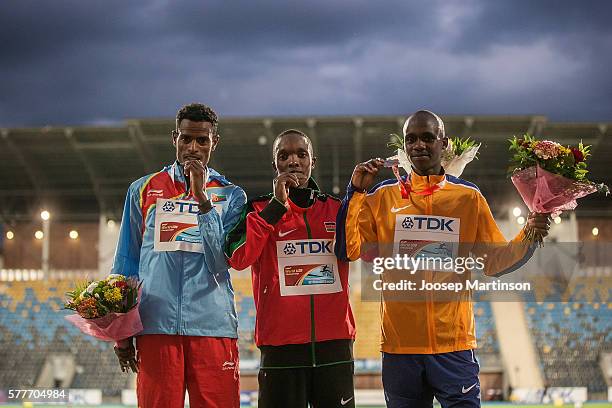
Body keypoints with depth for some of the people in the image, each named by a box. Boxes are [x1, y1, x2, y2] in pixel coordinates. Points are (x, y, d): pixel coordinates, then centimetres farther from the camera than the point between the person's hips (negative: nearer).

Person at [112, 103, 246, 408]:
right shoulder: (143, 190, 13)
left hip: (212, 327, -1)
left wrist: (202, 197, -10)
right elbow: (126, 263, 15)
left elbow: (221, 261, -4)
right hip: (156, 326, 1)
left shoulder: (231, 196, 10)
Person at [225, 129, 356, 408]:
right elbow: (238, 257, -10)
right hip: (281, 344, -2)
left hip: (334, 343, 2)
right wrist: (277, 204, -12)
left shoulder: (336, 209, 13)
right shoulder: (259, 210, 7)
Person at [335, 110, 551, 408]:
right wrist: (356, 192, -5)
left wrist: (528, 238, -9)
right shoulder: (383, 196, 6)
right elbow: (349, 250, -2)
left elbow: (494, 260, 8)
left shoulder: (469, 197, 6)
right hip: (399, 342, 1)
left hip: (454, 342, -1)